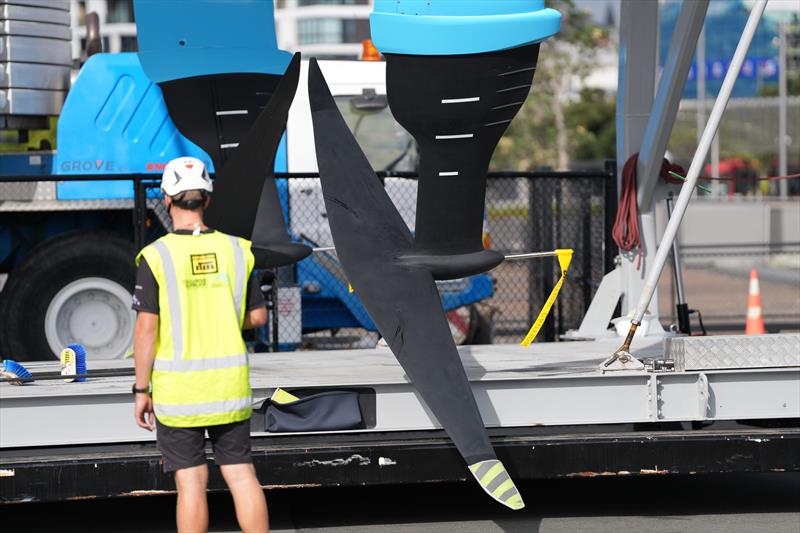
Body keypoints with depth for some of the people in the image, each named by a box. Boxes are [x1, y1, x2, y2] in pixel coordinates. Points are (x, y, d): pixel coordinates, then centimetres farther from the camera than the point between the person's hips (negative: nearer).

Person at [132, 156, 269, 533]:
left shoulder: (156, 256, -10)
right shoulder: (235, 250, 2)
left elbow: (147, 328, -11)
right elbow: (258, 317, 7)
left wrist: (141, 390, -4)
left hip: (178, 389, -3)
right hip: (230, 385, 3)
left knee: (191, 480, 1)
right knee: (241, 474, 8)